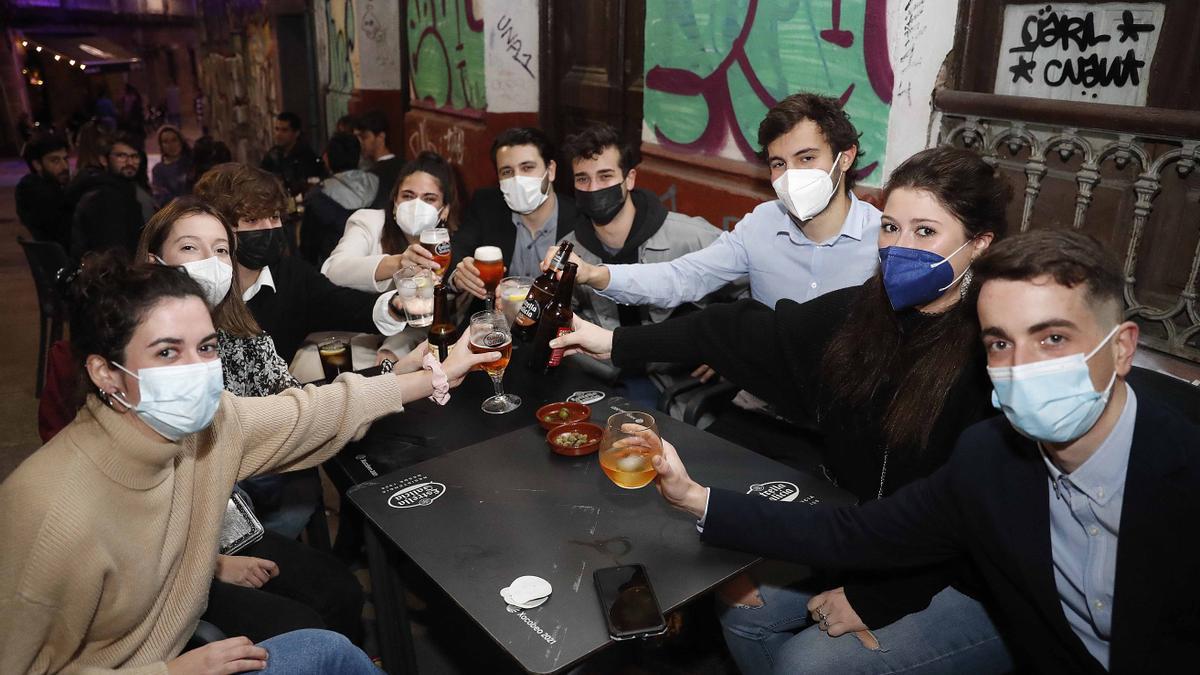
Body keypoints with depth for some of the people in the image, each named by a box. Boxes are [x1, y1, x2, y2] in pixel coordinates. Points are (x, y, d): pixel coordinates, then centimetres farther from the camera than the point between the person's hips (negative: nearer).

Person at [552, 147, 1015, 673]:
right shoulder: (861, 312, -5)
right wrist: (618, 343, -1)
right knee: (743, 607, 5)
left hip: (967, 581, -6)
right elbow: (752, 331, -2)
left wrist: (875, 600, -17)